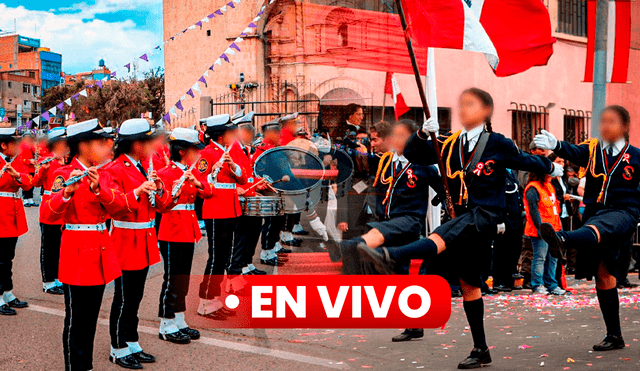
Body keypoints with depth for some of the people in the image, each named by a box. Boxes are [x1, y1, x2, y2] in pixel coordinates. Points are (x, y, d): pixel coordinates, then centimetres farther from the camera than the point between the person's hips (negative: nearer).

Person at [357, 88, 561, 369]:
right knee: (467, 282, 10)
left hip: (485, 215, -7)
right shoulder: (451, 145, 10)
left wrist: (550, 168, 29)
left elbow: (527, 161, 14)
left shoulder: (498, 144, -3)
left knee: (440, 238, -34)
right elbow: (414, 155, 9)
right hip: (464, 217, 7)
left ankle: (389, 257, -60)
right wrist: (422, 134, -9)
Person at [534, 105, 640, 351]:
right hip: (595, 212, 4)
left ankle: (562, 239, -75)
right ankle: (614, 336, 18)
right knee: (602, 274, 7)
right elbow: (575, 153, -12)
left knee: (596, 228, -39)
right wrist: (556, 145, -33)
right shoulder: (592, 150, 9)